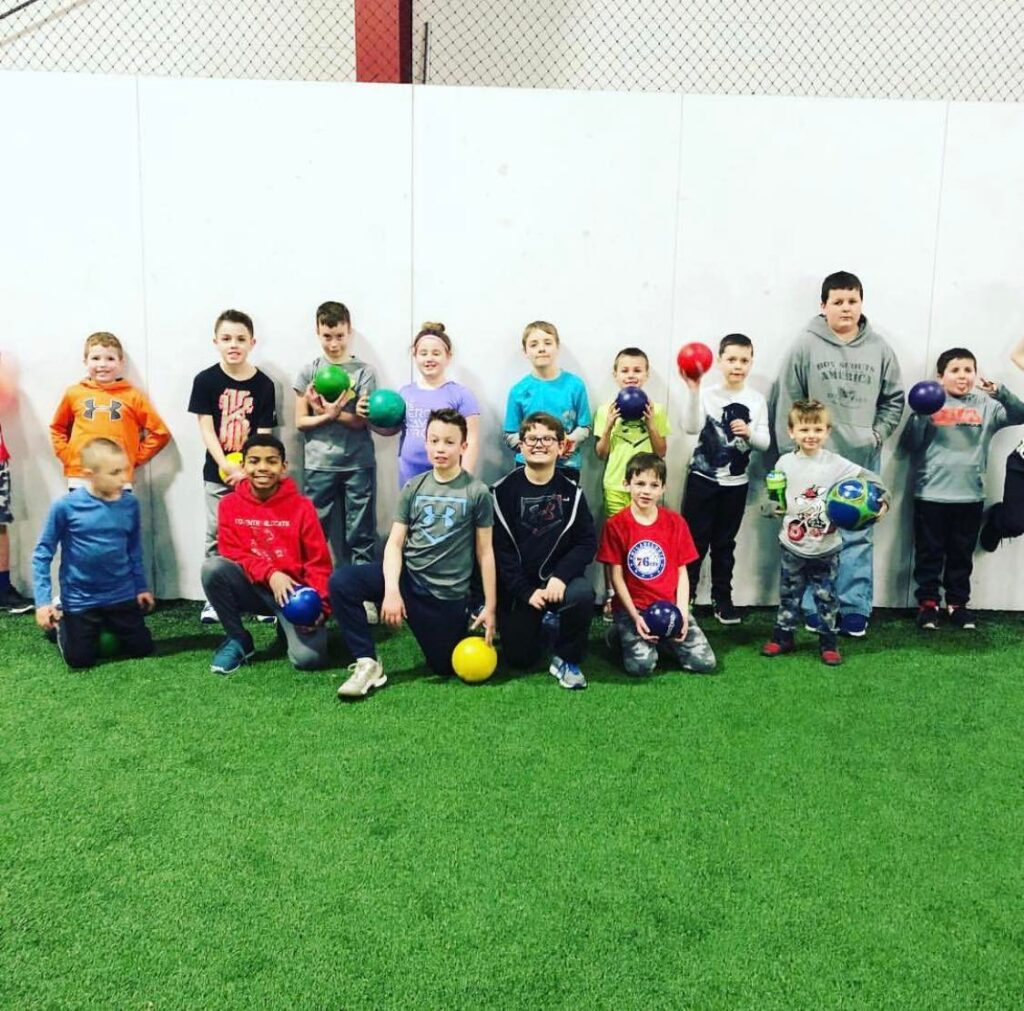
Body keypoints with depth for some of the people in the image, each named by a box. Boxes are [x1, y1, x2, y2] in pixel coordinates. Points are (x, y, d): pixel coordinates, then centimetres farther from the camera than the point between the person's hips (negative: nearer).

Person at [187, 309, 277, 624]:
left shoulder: (263, 384, -2)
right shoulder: (205, 381, -3)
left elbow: (263, 434, -3)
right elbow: (207, 430, -6)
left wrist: (249, 469, -15)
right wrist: (228, 467, -16)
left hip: (252, 472, 0)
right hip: (218, 472, 0)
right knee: (217, 537, 7)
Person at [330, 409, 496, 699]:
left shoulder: (477, 492, -5)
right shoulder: (413, 488, 2)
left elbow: (485, 552, -1)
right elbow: (395, 543, -4)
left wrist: (490, 607, -2)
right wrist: (391, 590, -20)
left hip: (447, 593, -2)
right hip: (407, 575, 2)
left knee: (445, 668, 5)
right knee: (340, 581, -22)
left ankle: (465, 623, 37)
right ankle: (368, 665, -12)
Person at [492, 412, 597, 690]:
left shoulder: (571, 492, -3)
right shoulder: (503, 491, -7)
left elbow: (587, 542, -5)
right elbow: (499, 549, -8)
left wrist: (561, 576, -21)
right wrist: (527, 592, -15)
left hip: (558, 578, 0)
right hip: (517, 587, 0)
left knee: (582, 594, -34)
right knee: (519, 658, -1)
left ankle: (565, 659, -7)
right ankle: (544, 621, 35)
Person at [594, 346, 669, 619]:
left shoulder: (656, 409, 3)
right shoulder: (606, 409, 2)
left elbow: (662, 452, 3)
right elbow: (601, 454, 2)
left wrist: (650, 424, -11)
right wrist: (608, 425, -13)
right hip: (615, 486, 0)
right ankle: (611, 596, 17)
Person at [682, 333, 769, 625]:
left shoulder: (757, 400, 3)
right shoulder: (707, 395, -7)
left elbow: (765, 442, 1)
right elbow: (692, 428, -22)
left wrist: (749, 433, -20)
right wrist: (694, 391, -32)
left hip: (736, 483, 3)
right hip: (702, 479, -3)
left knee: (724, 543, 13)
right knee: (695, 540, 2)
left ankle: (722, 599, 22)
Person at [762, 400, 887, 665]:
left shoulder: (836, 464, -9)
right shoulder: (785, 463, -3)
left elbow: (871, 479, -7)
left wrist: (882, 501, -21)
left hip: (826, 548, -1)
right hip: (793, 546, 1)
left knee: (826, 597, 8)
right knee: (789, 594, 12)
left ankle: (828, 642, 22)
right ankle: (783, 637, 26)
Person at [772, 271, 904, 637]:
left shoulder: (879, 348, 4)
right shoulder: (805, 346, -4)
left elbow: (894, 398, 14)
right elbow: (787, 403, -3)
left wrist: (878, 434, 1)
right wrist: (791, 452, -6)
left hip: (863, 460, 2)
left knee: (858, 536, 6)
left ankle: (855, 609, 15)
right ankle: (814, 608, 15)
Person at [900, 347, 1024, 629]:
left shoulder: (986, 406, 7)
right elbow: (908, 445, -2)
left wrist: (998, 392, -18)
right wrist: (920, 417, -17)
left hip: (970, 496, 2)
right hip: (930, 495, -2)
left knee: (962, 555, 12)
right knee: (929, 553, 5)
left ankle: (957, 603, 23)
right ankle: (927, 603, 16)